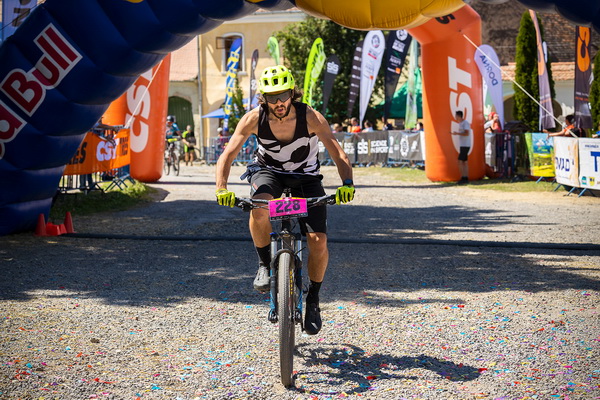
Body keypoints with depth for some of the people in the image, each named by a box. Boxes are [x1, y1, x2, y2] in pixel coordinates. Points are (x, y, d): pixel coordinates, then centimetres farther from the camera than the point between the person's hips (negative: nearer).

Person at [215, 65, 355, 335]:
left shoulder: (311, 117, -24)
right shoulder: (254, 119, -21)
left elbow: (338, 154, -30)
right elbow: (228, 154, -22)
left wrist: (347, 184, -48)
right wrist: (221, 189, -39)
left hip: (306, 177, 0)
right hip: (268, 172, 0)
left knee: (318, 241, -15)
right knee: (259, 208, -36)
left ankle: (312, 300, 8)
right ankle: (265, 265, -11)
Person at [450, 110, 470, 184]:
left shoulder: (465, 123, -13)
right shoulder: (460, 124, 17)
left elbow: (467, 133, -22)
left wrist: (457, 133, -19)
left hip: (465, 146, -10)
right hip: (462, 145, 10)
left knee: (460, 162, -13)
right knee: (464, 162, 9)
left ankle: (463, 178, -12)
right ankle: (466, 178, 10)